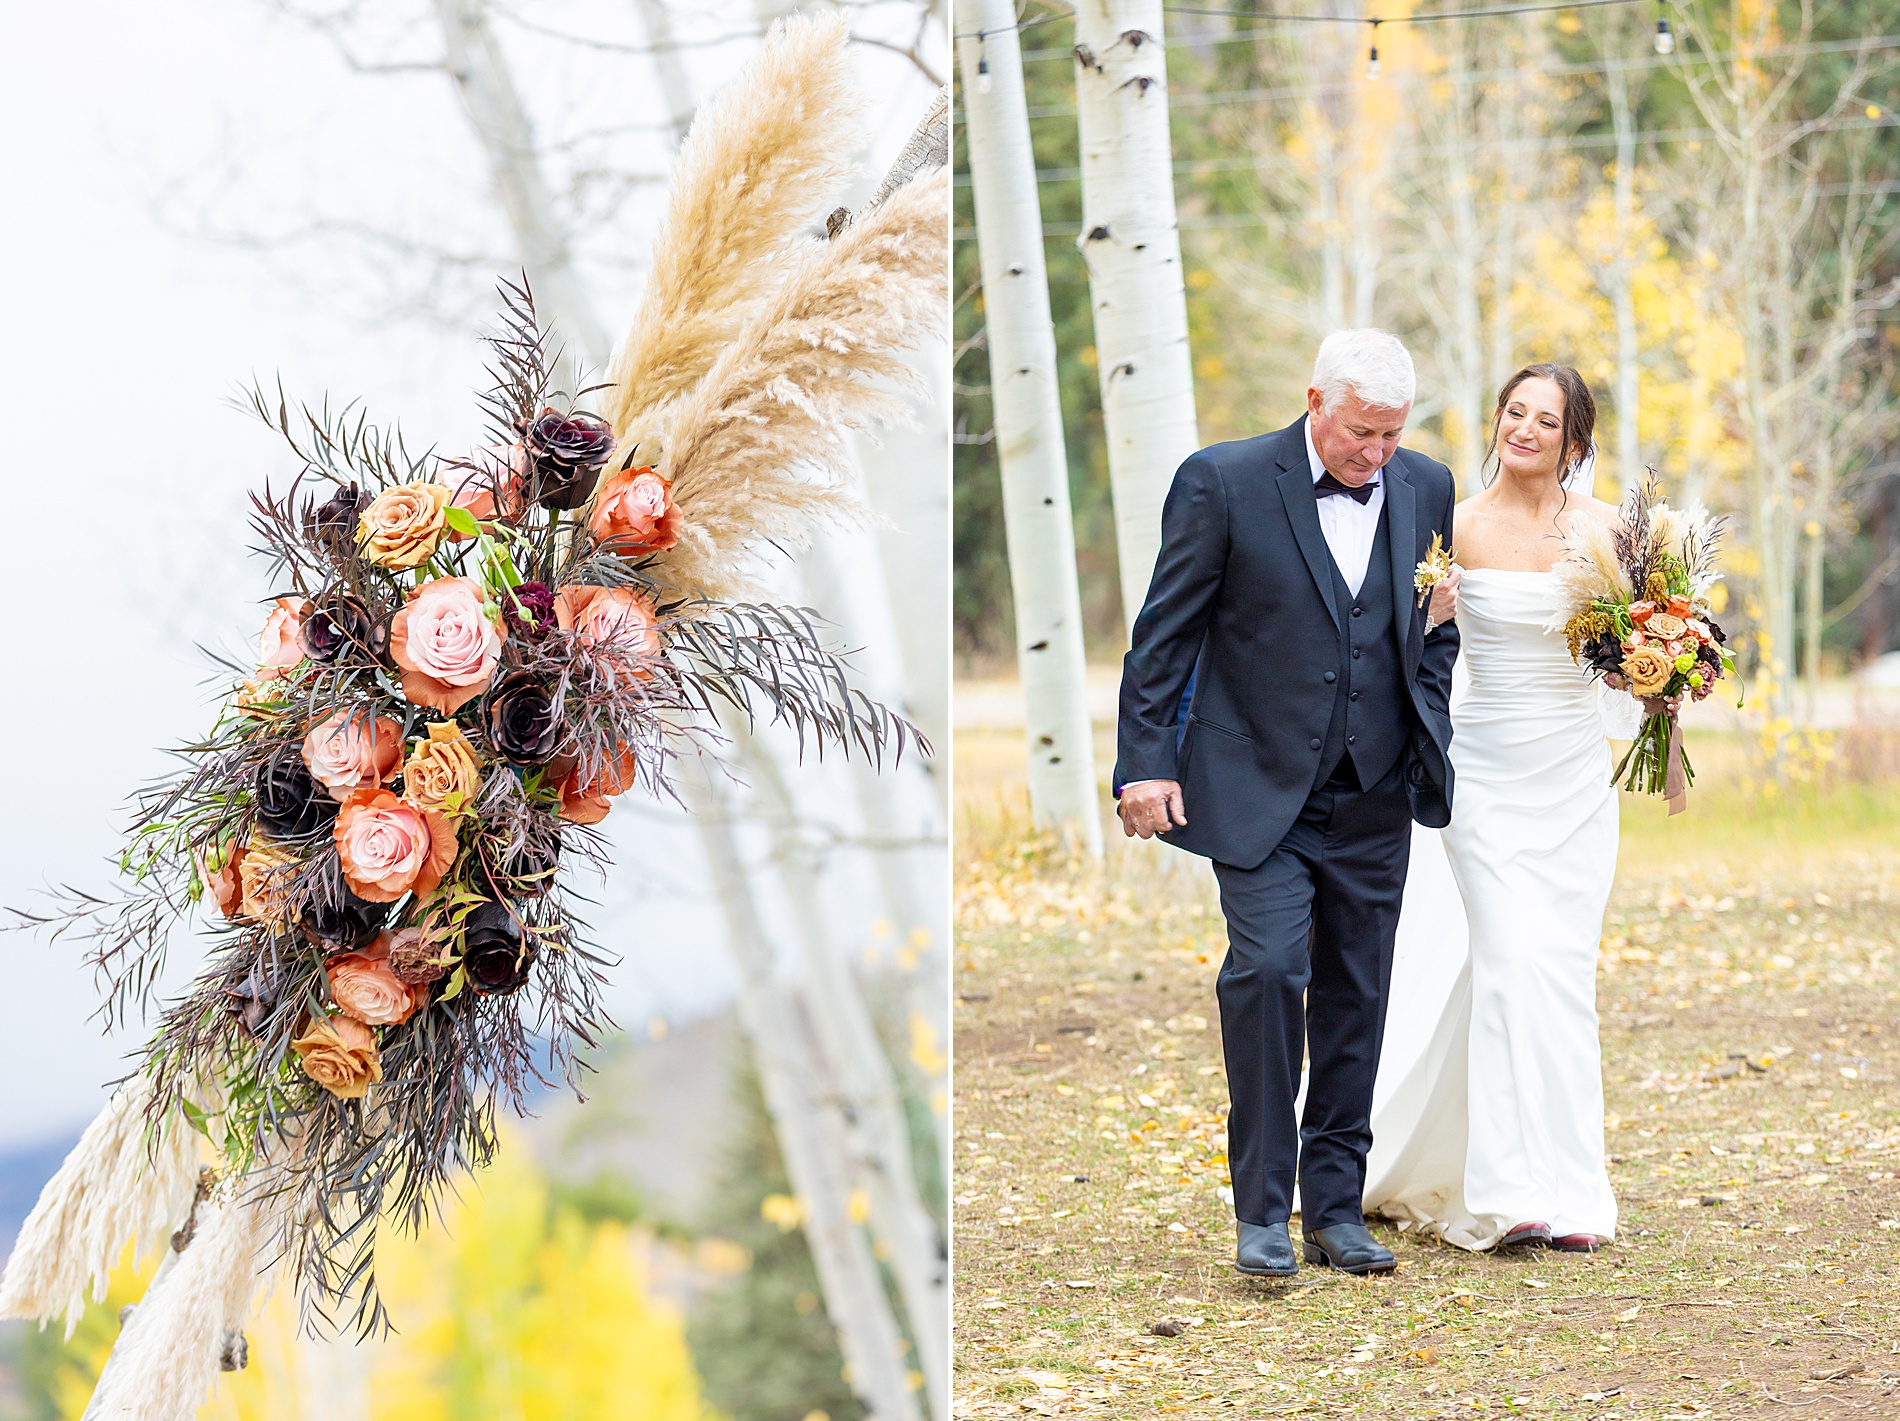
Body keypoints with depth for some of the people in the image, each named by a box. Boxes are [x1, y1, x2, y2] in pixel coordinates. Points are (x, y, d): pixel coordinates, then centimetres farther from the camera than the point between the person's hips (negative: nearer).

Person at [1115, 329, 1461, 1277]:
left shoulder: (1426, 488, 6)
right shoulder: (1223, 482, -6)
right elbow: (1166, 630, -4)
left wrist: (1435, 749, 4)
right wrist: (1145, 760, -8)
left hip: (1374, 798, 4)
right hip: (1261, 789, -4)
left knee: (1356, 999, 6)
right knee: (1266, 974, -14)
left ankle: (1335, 1207, 15)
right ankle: (1263, 1211, -4)